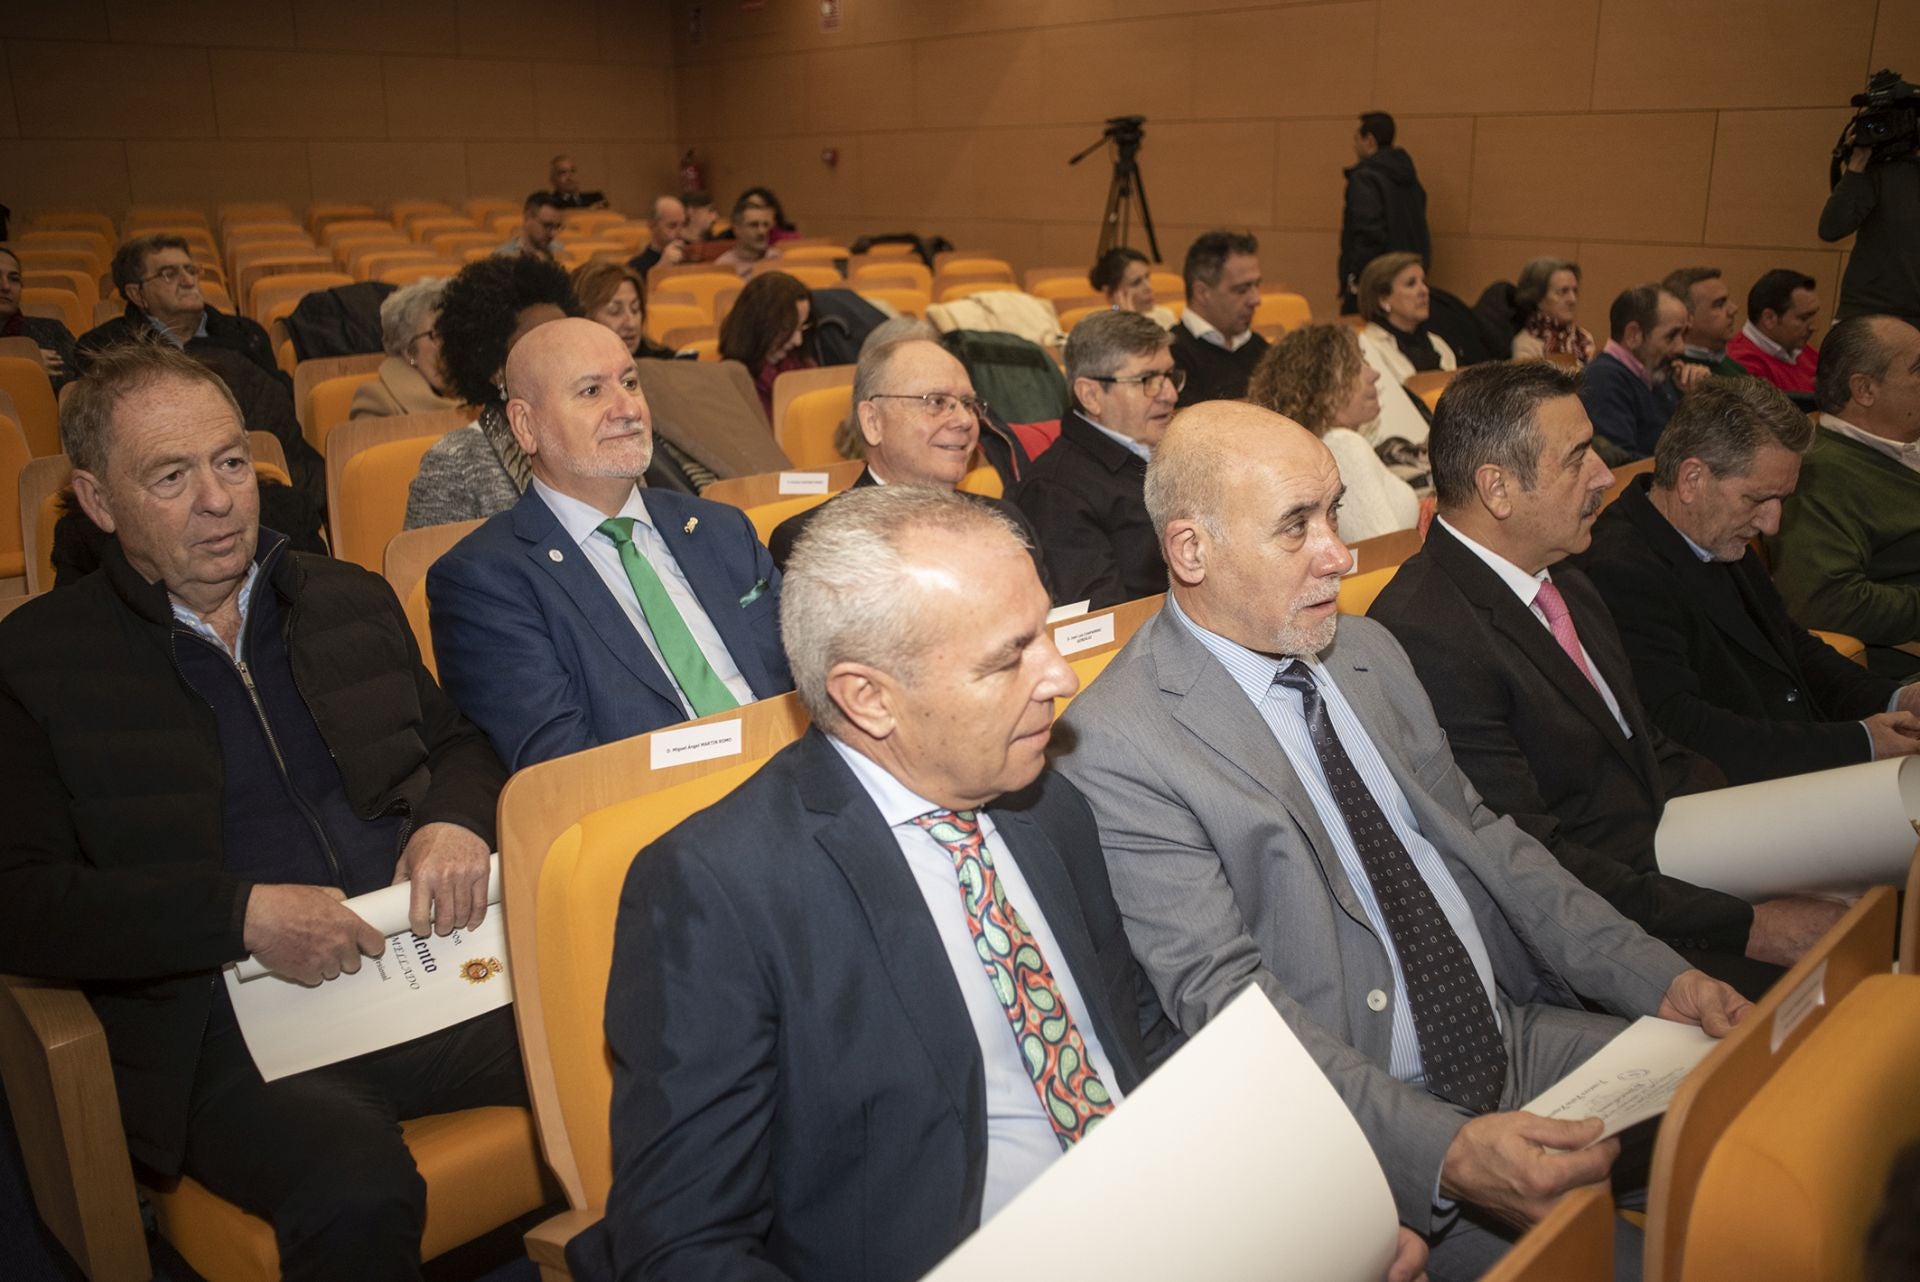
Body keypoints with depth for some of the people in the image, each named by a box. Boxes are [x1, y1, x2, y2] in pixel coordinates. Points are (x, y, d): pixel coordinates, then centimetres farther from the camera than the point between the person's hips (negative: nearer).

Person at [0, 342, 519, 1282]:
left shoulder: (352, 602, 17)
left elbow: (459, 747, 23)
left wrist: (455, 824, -1)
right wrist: (241, 915, -15)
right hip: (227, 1030, -3)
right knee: (358, 1193, -35)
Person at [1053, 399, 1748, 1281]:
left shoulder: (1369, 650, 9)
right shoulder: (1116, 745, -17)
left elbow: (1478, 835, 14)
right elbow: (1223, 995, -21)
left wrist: (1661, 977, 3)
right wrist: (1445, 1152, -30)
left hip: (1519, 1036, 8)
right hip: (1371, 1129, -7)